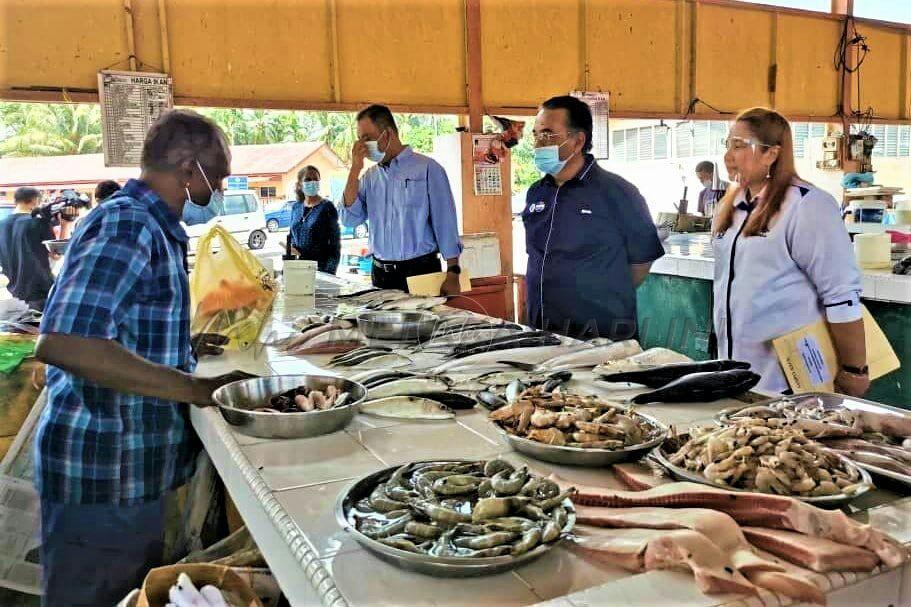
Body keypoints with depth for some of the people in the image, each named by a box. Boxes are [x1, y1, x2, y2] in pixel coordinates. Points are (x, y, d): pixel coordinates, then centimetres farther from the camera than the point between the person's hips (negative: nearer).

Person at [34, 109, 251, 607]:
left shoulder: (153, 227, 11)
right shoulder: (127, 225, -19)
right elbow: (62, 342, -31)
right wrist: (194, 388, -26)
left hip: (139, 467, 9)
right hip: (103, 474, -9)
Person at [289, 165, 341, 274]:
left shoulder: (327, 207, -6)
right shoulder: (296, 207, 10)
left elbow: (335, 244, -9)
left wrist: (328, 273, -17)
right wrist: (292, 248, 0)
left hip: (321, 267, -5)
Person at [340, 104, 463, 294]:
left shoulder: (427, 168, -3)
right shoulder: (370, 176, 11)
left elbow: (445, 223, -5)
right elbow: (350, 219, 1)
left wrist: (452, 274, -12)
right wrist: (355, 169, -3)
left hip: (421, 271, -4)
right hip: (381, 273, 4)